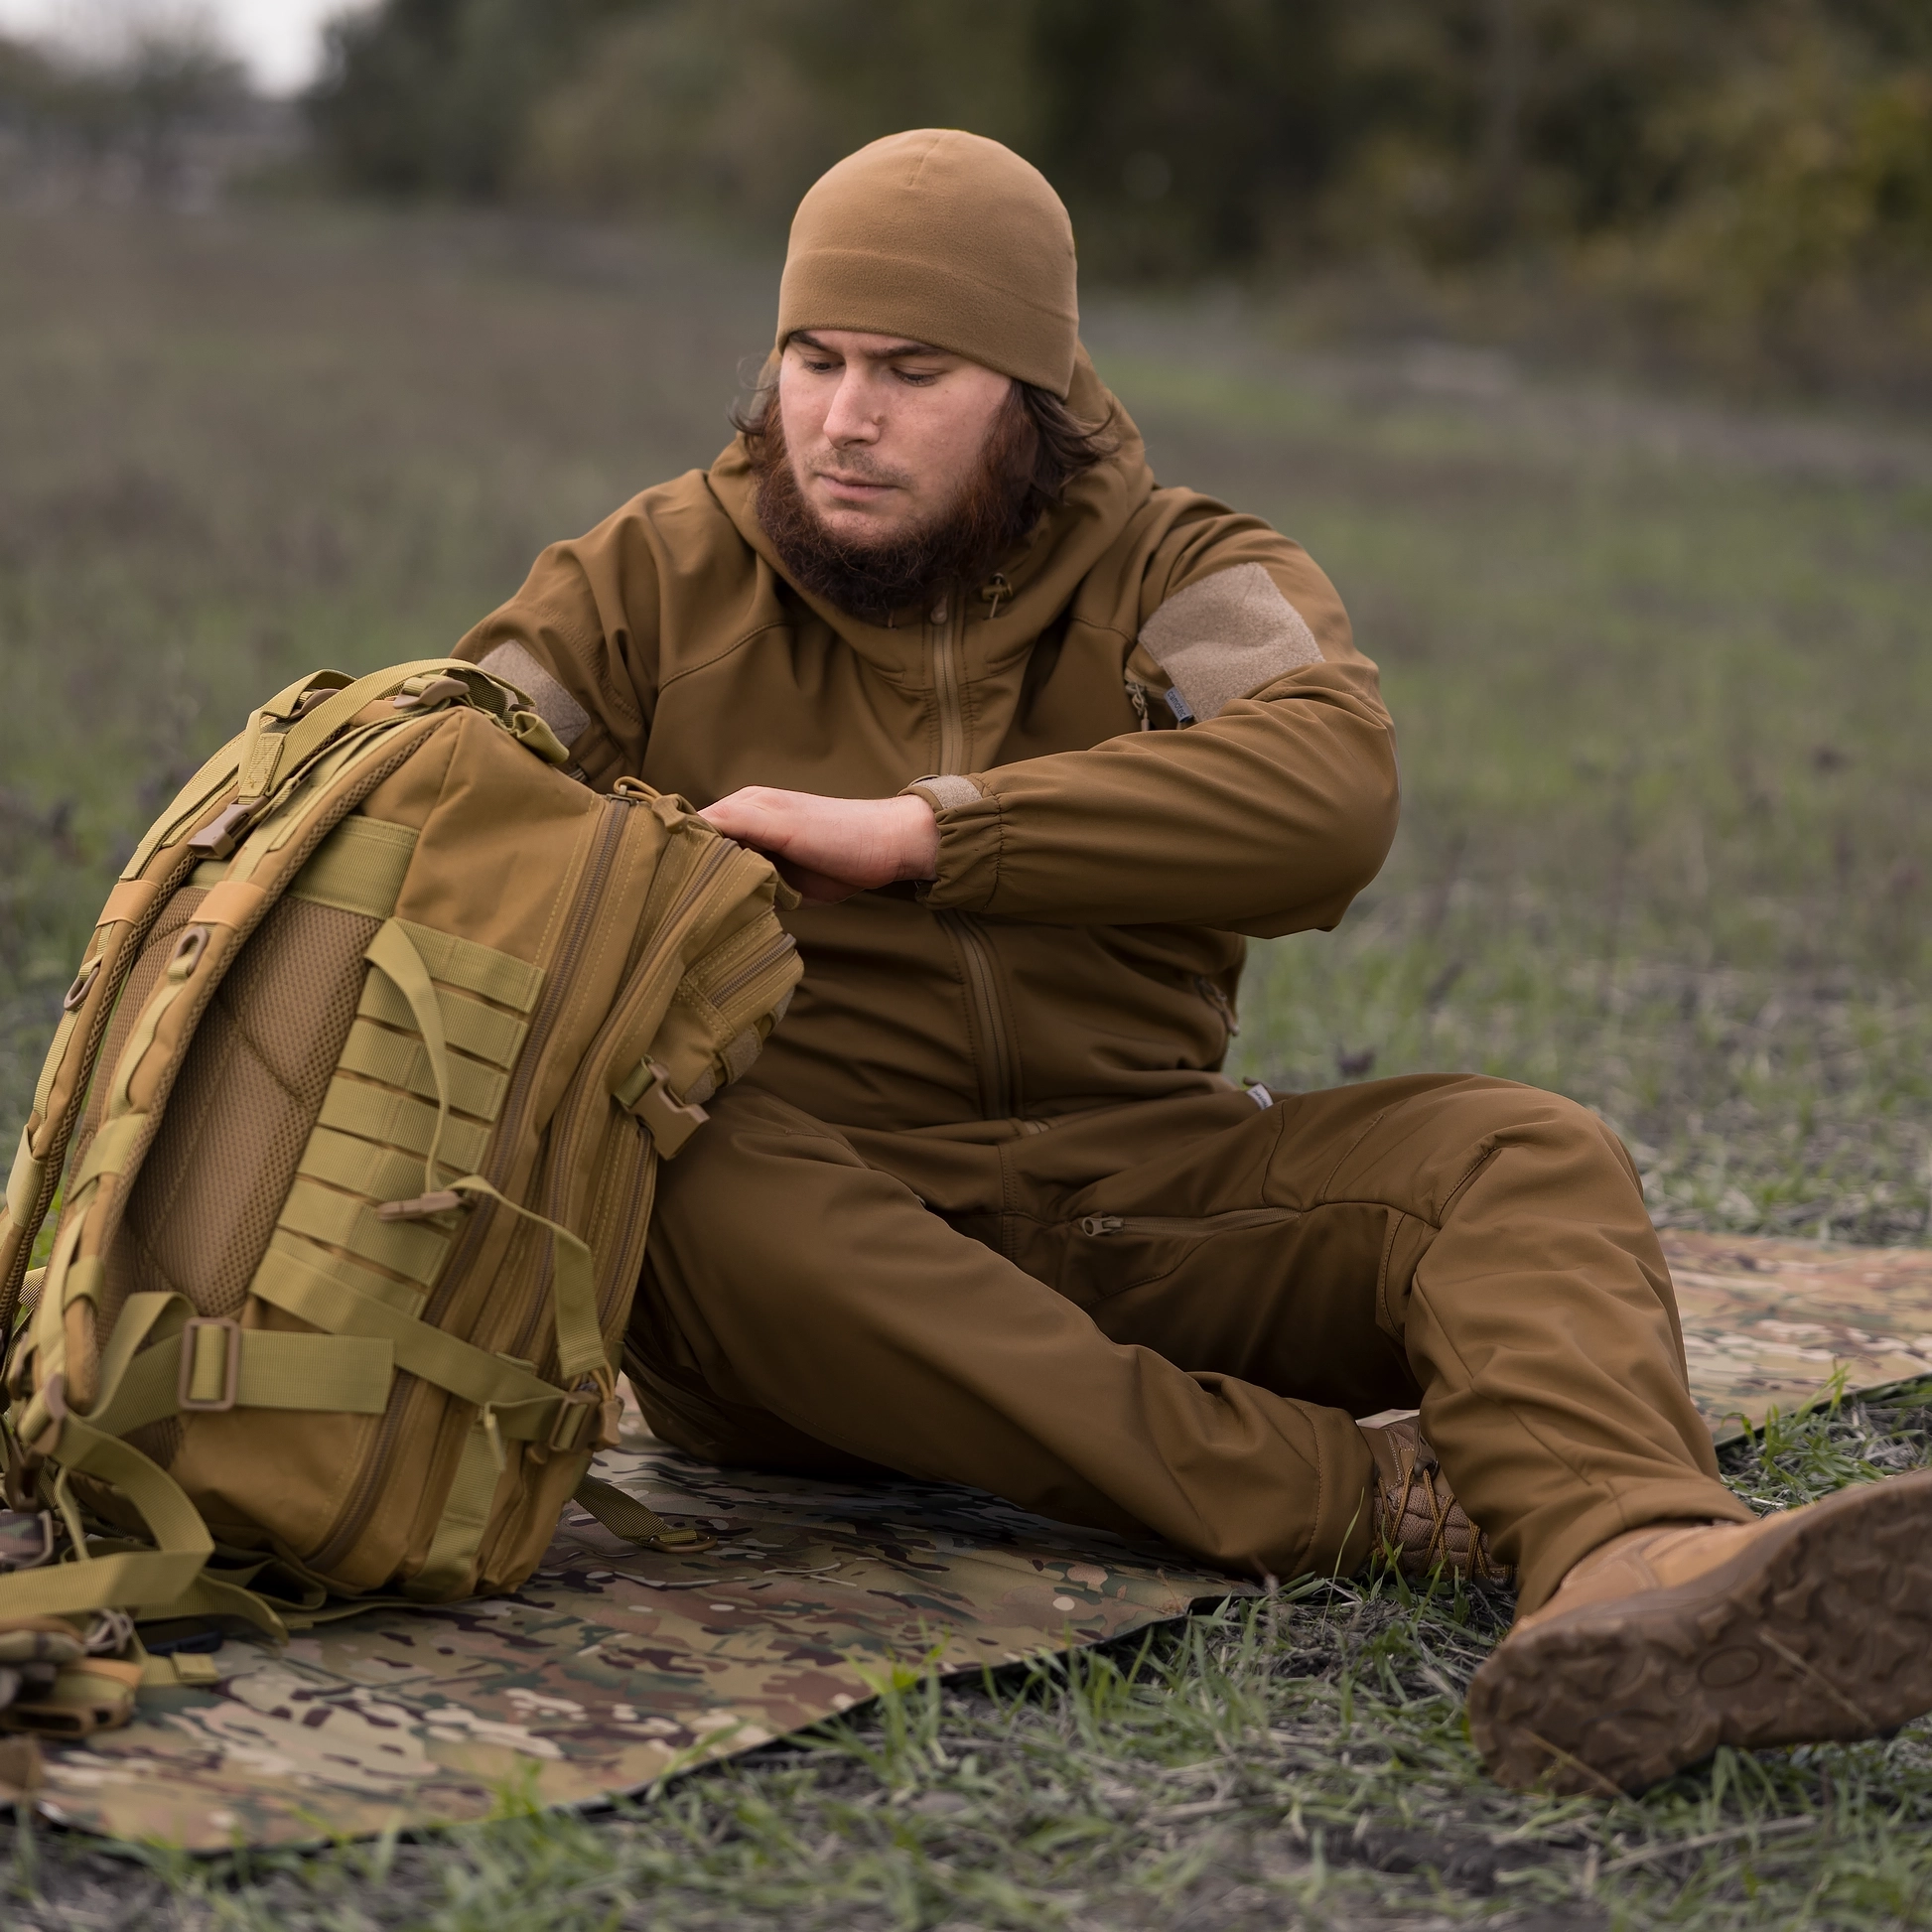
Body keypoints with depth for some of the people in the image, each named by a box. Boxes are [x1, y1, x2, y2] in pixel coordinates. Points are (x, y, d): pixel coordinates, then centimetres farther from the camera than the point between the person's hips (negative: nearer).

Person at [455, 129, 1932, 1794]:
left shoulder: (1184, 580, 4)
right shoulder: (660, 579, 7)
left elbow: (1327, 796, -19)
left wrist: (911, 831, -25)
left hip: (1136, 1188, 2)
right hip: (809, 1201, -1)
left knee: (1520, 1157, -21)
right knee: (695, 1194, -35)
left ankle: (1632, 1568, -53)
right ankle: (1360, 1493, -38)